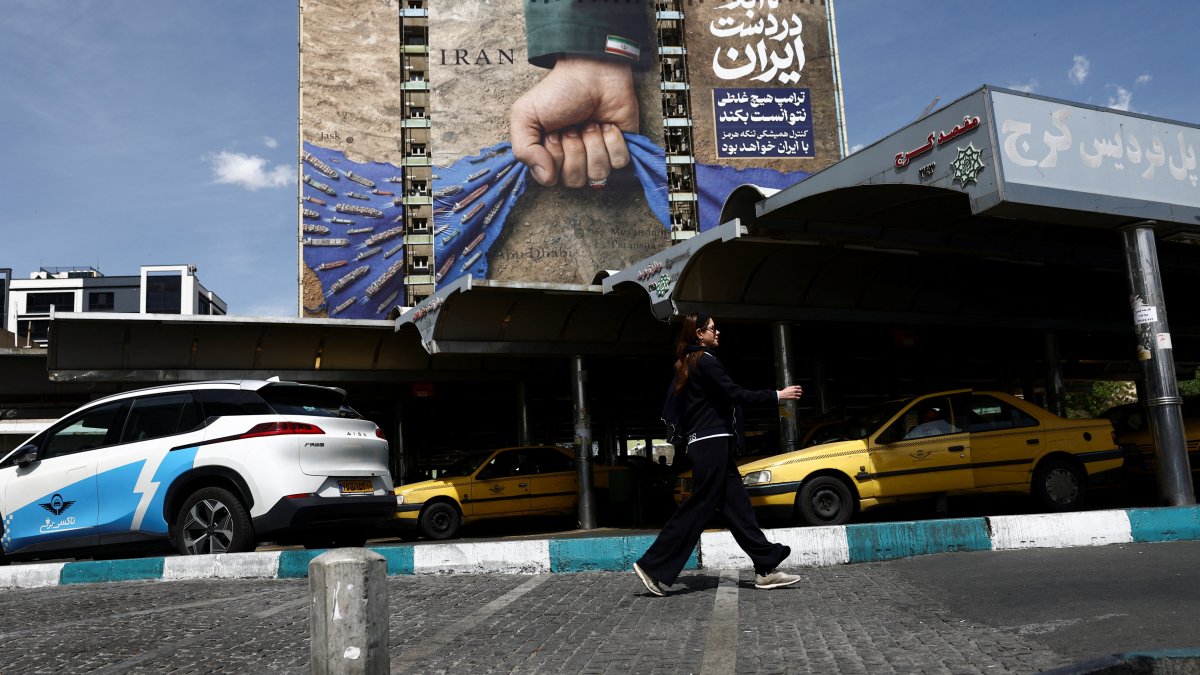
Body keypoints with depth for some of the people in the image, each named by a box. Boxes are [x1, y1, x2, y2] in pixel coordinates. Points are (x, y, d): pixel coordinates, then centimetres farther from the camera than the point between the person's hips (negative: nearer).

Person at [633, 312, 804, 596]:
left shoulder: (686, 364, 17)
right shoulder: (706, 361, -12)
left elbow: (671, 408, 19)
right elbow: (735, 394, -18)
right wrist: (777, 395, -13)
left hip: (703, 444, 10)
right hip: (712, 443, -10)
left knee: (738, 505, 7)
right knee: (697, 508, -7)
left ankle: (766, 569, 9)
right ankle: (654, 567, -3)